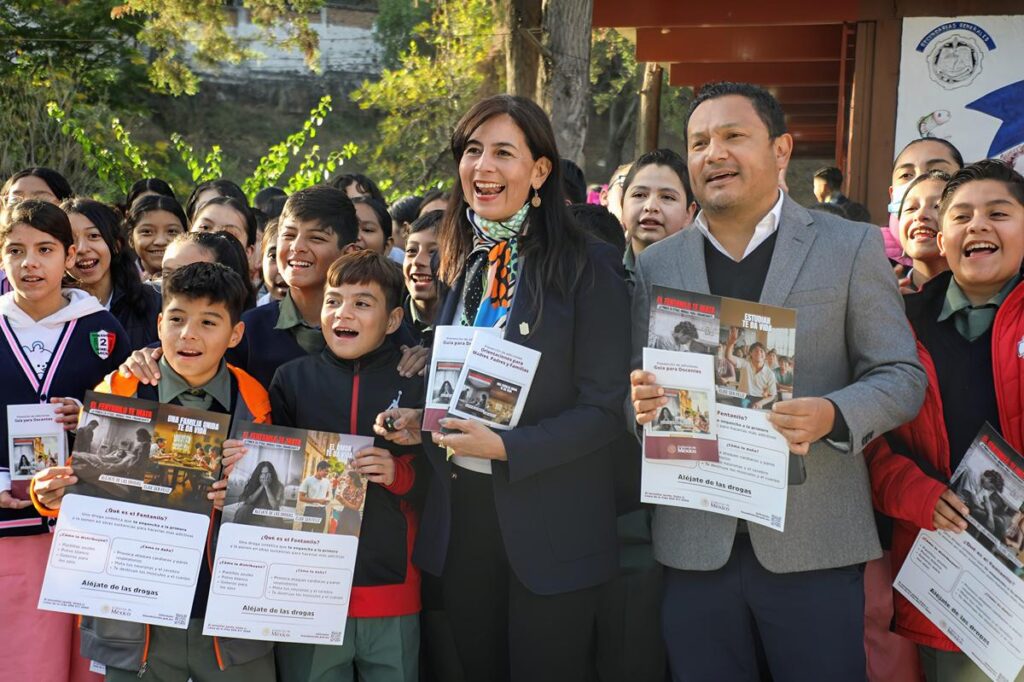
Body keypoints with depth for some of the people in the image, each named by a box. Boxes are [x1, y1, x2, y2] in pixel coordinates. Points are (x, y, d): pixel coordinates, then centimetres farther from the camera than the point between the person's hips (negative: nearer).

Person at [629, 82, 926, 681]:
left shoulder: (851, 247, 1)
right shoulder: (656, 264, 10)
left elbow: (903, 376, 0)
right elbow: (639, 387, 14)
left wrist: (832, 415, -20)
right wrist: (641, 401, -10)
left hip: (815, 546, -2)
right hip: (695, 546, 3)